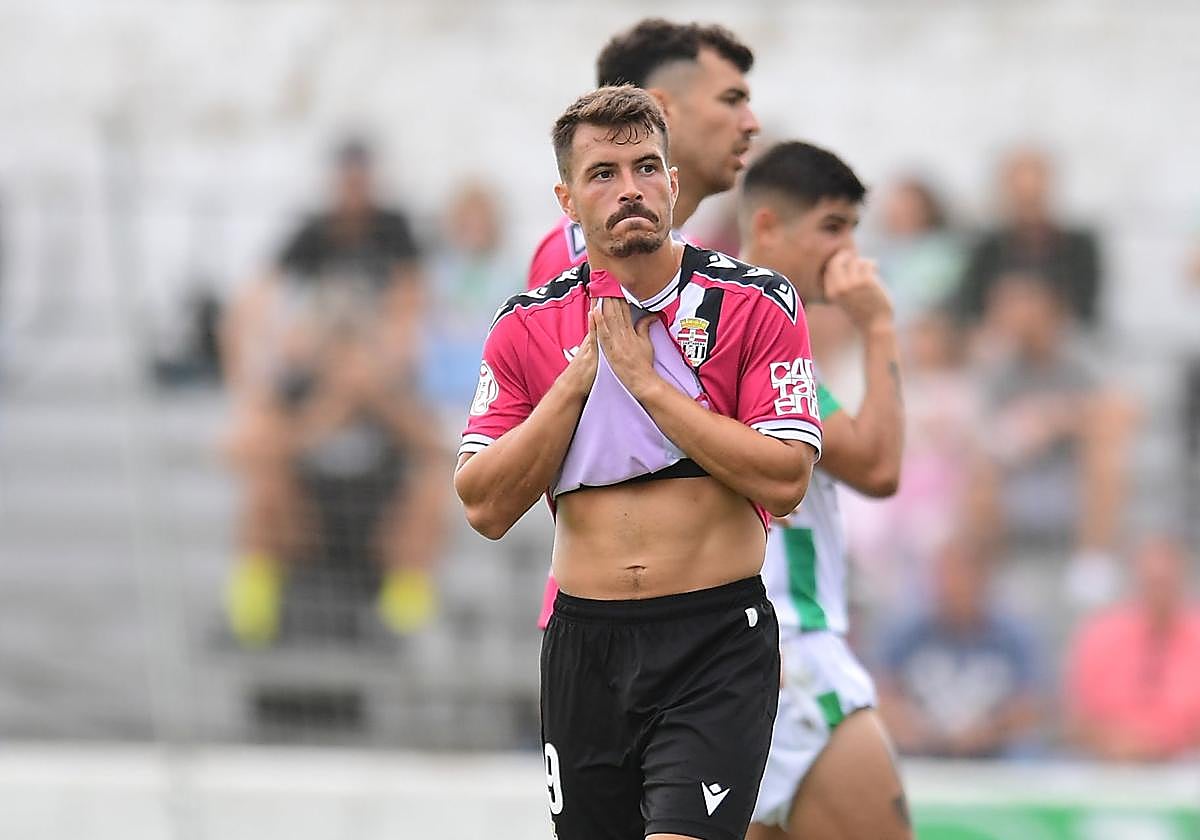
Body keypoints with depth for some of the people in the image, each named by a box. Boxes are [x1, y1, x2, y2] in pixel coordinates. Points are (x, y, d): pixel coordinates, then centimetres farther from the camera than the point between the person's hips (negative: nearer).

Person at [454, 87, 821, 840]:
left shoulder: (757, 304, -3)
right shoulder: (529, 326, 5)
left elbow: (785, 482, -13)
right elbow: (486, 508, -1)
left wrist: (646, 379, -13)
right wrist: (581, 375, -8)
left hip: (717, 643, -4)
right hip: (585, 643, 4)